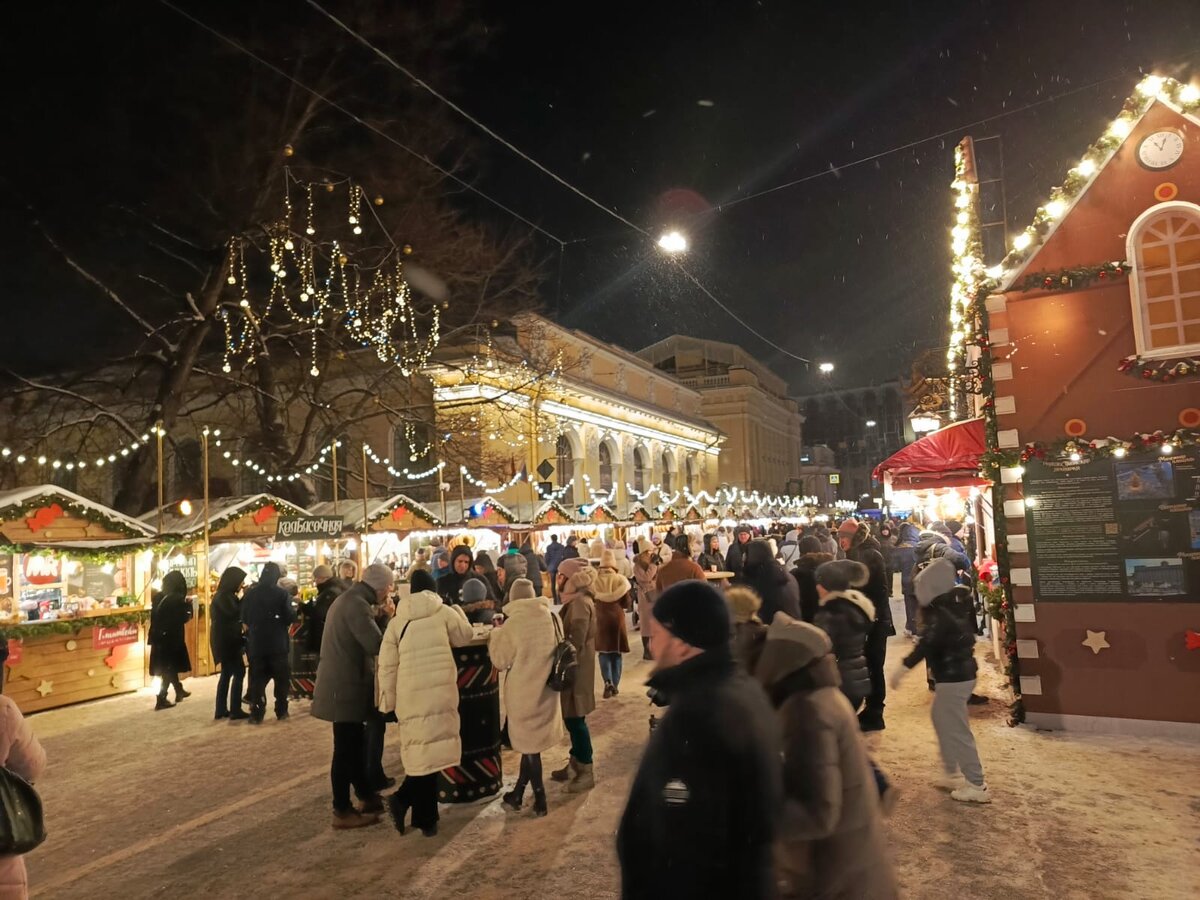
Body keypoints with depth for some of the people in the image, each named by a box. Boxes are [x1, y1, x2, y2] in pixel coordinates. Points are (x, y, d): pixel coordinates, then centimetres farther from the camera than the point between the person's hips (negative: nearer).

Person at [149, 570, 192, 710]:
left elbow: (155, 615, 14)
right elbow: (183, 618, -13)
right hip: (171, 638, -7)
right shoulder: (177, 599, -17)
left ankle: (179, 691, 34)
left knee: (169, 666, 19)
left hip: (159, 637, 7)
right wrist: (188, 606, 3)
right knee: (169, 668, 4)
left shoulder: (158, 596, 2)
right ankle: (161, 699, 5)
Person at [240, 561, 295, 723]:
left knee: (257, 679, 8)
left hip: (256, 644, 2)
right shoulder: (281, 593, -11)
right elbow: (291, 618, -10)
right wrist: (293, 610, 10)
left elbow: (244, 619, 8)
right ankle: (281, 711, 15)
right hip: (277, 644, -2)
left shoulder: (249, 594, -1)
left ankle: (256, 714, 5)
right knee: (281, 679, 11)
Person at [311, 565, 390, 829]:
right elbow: (377, 644, -27)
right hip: (345, 686, -10)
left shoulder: (349, 599, 14)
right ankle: (342, 811, 10)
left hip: (342, 683, 10)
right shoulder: (357, 604, -20)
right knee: (346, 749, 0)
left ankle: (366, 796, 29)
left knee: (355, 744, 18)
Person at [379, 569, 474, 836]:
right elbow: (466, 635, 18)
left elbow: (387, 665, 8)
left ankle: (425, 817, 13)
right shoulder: (444, 612, 3)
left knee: (421, 750, 11)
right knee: (432, 749, 2)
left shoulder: (396, 621, 11)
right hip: (439, 691, -3)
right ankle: (403, 798, -10)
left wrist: (388, 700, 14)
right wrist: (458, 611, 33)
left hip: (410, 695, 4)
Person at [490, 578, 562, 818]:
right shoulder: (551, 617, -3)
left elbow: (500, 660, -7)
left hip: (523, 691, -5)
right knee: (531, 741, 17)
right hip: (545, 688, 5)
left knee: (528, 743, 9)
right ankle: (518, 794, 30)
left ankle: (540, 801, 17)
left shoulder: (513, 622, -18)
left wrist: (496, 634, 5)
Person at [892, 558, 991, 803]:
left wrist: (904, 667, -34)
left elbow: (927, 644, -31)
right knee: (941, 719, 21)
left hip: (952, 678, -10)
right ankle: (952, 773, 30)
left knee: (957, 731, -1)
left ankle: (977, 786, 7)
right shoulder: (956, 605, 5)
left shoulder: (941, 614, -23)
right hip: (960, 673, 10)